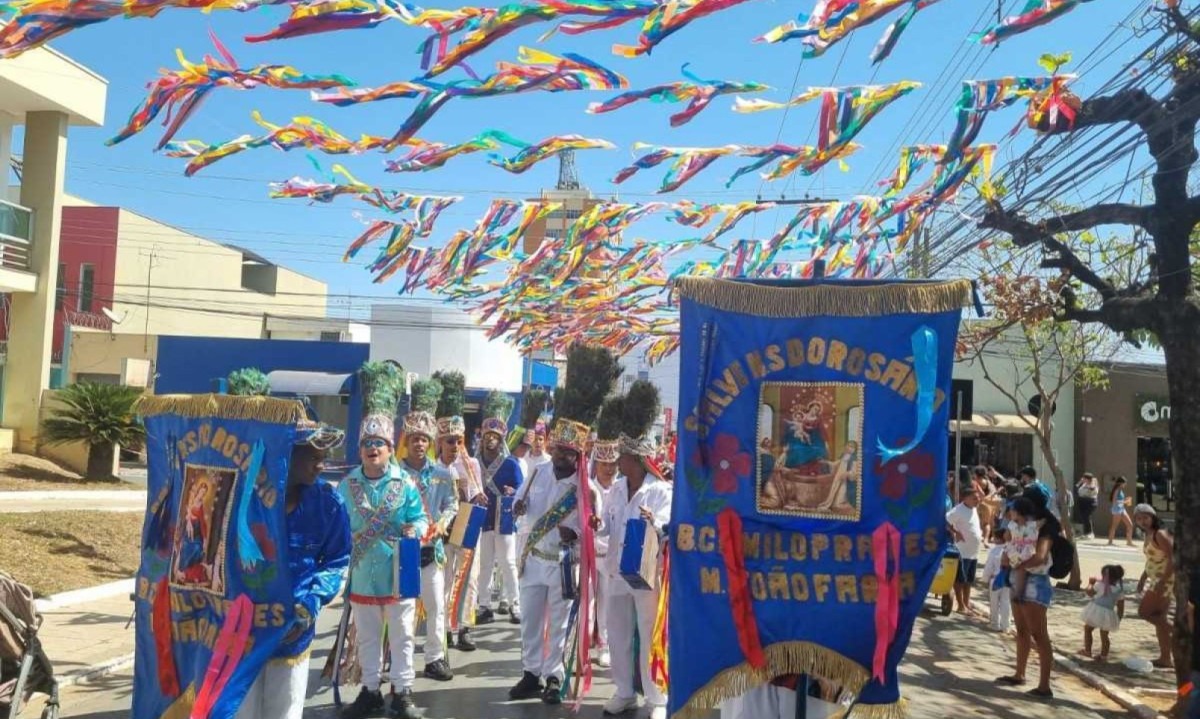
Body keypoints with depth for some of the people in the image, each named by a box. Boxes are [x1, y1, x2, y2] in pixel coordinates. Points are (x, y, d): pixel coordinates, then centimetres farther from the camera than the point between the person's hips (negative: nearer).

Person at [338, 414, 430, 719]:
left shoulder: (405, 483, -5)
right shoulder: (347, 485, 2)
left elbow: (420, 517, -3)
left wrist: (415, 529, -23)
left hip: (398, 573, -2)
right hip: (362, 573, 2)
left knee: (401, 636, 7)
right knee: (367, 637, 15)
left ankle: (402, 692, 19)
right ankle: (370, 691, 30)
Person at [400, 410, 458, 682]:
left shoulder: (442, 475, 3)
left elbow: (451, 506, 7)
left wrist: (442, 523, -10)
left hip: (431, 546, 3)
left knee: (436, 605, 6)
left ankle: (435, 658, 18)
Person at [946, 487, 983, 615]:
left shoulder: (973, 509, 9)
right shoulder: (959, 510, -19)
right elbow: (945, 522, -24)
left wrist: (980, 534, 12)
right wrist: (955, 532, -20)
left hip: (974, 551, 9)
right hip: (962, 551, -9)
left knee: (969, 580, 16)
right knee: (960, 580, 0)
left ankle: (967, 603, 25)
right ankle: (961, 606, 6)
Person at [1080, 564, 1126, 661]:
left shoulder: (1100, 585, -7)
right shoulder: (1120, 590, 4)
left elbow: (1090, 593, 10)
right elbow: (1121, 607, 9)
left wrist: (1090, 583, 27)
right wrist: (1118, 619, 19)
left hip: (1096, 611, -3)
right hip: (1107, 614, 3)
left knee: (1087, 629, 16)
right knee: (1104, 635, 16)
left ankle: (1087, 651, 14)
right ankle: (1104, 655, 17)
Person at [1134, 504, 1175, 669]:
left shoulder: (1160, 534, -16)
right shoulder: (1149, 535, 12)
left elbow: (1172, 560, -22)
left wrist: (1162, 583, -26)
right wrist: (1143, 579, 18)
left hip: (1165, 580, -10)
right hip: (1156, 580, 10)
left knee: (1144, 612, -6)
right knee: (1160, 619, 12)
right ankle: (1165, 658, 18)